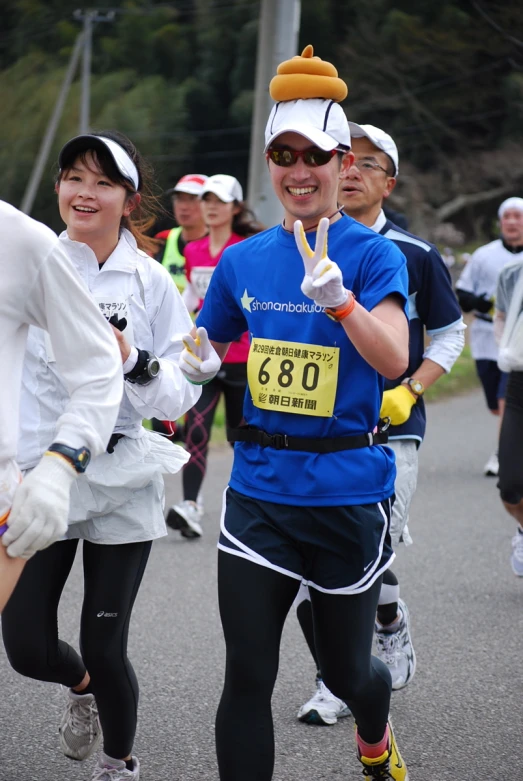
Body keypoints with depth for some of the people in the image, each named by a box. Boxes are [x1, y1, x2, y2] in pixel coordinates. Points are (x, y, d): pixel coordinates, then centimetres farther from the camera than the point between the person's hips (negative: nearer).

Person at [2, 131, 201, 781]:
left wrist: (132, 362, -18)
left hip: (121, 482, -1)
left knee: (104, 648, 1)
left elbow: (182, 395, -1)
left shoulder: (151, 283, -1)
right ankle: (80, 685, 35)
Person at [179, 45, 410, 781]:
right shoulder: (243, 262, 5)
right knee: (247, 678, -4)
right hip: (259, 490, 3)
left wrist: (338, 297, -39)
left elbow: (393, 360, -22)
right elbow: (206, 347, 20)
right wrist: (200, 364, -4)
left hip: (347, 492, -3)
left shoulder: (372, 253, -8)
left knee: (345, 670, 14)